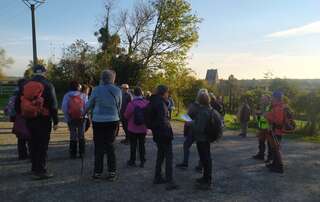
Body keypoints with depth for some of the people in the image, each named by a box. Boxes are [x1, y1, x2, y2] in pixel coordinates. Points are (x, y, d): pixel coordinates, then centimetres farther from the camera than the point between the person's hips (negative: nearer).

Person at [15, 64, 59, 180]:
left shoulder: (25, 85, 9)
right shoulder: (47, 85, -9)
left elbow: (18, 102, 13)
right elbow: (53, 105, -13)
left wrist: (21, 114, 23)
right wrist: (55, 121, -9)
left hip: (29, 119, 6)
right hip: (43, 119, -6)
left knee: (34, 144, 18)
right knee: (42, 145, -2)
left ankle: (35, 168, 30)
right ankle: (41, 171, -2)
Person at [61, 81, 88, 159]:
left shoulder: (66, 96, -2)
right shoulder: (83, 95, -4)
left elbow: (64, 108, -7)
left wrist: (67, 117, 0)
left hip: (71, 119, 0)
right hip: (81, 118, 0)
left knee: (73, 136, 9)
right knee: (81, 135, 11)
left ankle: (73, 154, 11)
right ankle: (81, 153, 13)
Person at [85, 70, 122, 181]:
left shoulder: (96, 90, -8)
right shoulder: (117, 91, -3)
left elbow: (89, 104, 5)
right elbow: (119, 107, 5)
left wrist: (84, 112, 25)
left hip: (98, 121, -1)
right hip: (113, 121, 2)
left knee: (99, 147, 9)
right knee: (110, 146, 11)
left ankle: (98, 172, 15)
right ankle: (112, 172, 12)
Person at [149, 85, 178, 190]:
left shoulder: (154, 102, 13)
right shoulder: (160, 103, -17)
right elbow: (162, 120, -23)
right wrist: (168, 133, -21)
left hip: (157, 134, 10)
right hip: (163, 133, -10)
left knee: (160, 154, 19)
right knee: (169, 157, -4)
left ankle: (157, 178, 28)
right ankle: (170, 182, -2)